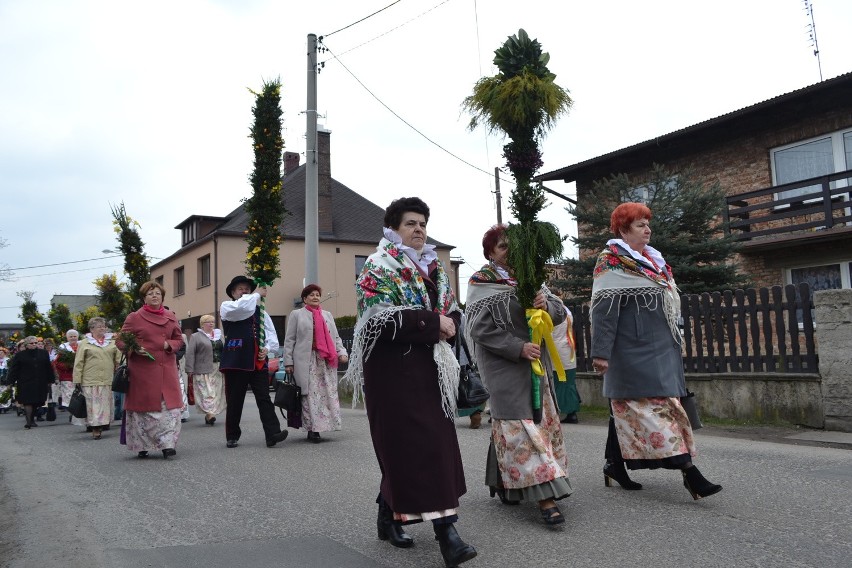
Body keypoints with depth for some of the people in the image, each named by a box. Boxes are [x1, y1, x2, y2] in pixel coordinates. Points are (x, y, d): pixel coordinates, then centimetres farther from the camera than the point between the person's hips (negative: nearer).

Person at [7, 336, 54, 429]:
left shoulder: (43, 353, 9)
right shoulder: (19, 355, 2)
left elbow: (49, 368, 12)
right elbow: (13, 369, 1)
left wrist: (50, 380, 10)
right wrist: (12, 382, -5)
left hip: (40, 383, 3)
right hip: (26, 383, -3)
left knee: (36, 402, 7)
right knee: (28, 402, -11)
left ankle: (32, 420, 21)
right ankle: (28, 421, -13)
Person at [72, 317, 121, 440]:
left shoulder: (112, 343, 14)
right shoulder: (84, 344, 4)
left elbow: (119, 360, 13)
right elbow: (78, 364, 2)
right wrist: (77, 381, -3)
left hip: (107, 380, 3)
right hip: (90, 381, -3)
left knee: (105, 405, 5)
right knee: (93, 405, -3)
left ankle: (102, 425, 16)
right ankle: (95, 430, 1)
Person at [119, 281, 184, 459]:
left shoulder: (170, 317, 12)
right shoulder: (134, 318, 1)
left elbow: (179, 340, 18)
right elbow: (121, 342, 4)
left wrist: (168, 344, -3)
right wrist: (134, 349, -15)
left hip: (166, 370, 3)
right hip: (142, 370, -3)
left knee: (171, 407, -5)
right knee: (143, 408, 1)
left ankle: (168, 444, 0)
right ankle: (142, 447, 14)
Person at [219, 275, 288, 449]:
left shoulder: (260, 311, 17)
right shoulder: (226, 307, 5)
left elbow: (271, 334, 14)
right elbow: (243, 307, -19)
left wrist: (267, 348, -6)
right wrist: (258, 294, -3)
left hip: (258, 362, 3)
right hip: (236, 362, -3)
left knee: (264, 399, -5)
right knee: (234, 401, 5)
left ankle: (272, 434, -11)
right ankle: (232, 436, 19)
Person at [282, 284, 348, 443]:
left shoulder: (327, 315, 21)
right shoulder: (296, 314, 8)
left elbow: (335, 337, 18)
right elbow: (289, 340, 3)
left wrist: (342, 352, 1)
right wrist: (288, 362, -5)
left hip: (326, 362, 4)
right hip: (306, 361, -4)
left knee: (328, 393, -1)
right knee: (310, 395, -7)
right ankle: (312, 429, -3)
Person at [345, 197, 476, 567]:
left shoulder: (433, 267, 17)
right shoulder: (379, 266, -5)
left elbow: (453, 309, 18)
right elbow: (381, 318, -18)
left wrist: (450, 323, -6)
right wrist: (433, 322, -17)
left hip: (429, 365, 8)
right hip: (393, 367, -7)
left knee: (436, 442, 9)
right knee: (414, 444, -10)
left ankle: (389, 515, 25)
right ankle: (443, 528, -10)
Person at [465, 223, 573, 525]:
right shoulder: (481, 283, -3)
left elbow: (560, 312, 8)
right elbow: (481, 330, -13)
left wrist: (546, 304, -15)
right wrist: (519, 348, -22)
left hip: (537, 362, 7)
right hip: (504, 365, -7)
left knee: (542, 419, 11)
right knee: (519, 425, -9)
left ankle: (502, 482, 27)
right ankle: (544, 496, -11)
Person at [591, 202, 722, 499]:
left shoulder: (653, 260, 18)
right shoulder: (612, 263, -7)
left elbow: (667, 305, 25)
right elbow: (603, 309, -14)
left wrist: (673, 346, 24)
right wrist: (601, 352, -20)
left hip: (660, 349, 8)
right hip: (634, 350, -8)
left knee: (627, 407, 12)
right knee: (657, 407, -10)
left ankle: (615, 465, 20)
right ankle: (688, 470, -12)